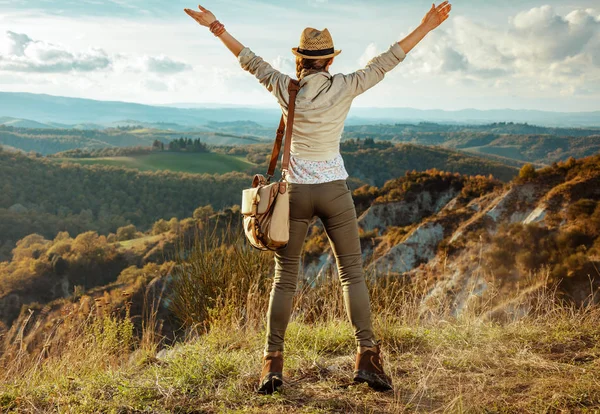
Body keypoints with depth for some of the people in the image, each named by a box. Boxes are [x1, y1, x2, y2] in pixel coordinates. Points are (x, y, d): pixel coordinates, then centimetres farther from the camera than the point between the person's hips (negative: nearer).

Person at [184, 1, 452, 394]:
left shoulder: (285, 88, -3)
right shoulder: (344, 87, -6)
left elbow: (250, 60, 10)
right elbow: (386, 61, 0)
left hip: (296, 192, 1)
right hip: (334, 191, -1)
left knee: (285, 276, 9)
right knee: (352, 272, 8)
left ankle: (273, 364, 8)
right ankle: (367, 355, -1)